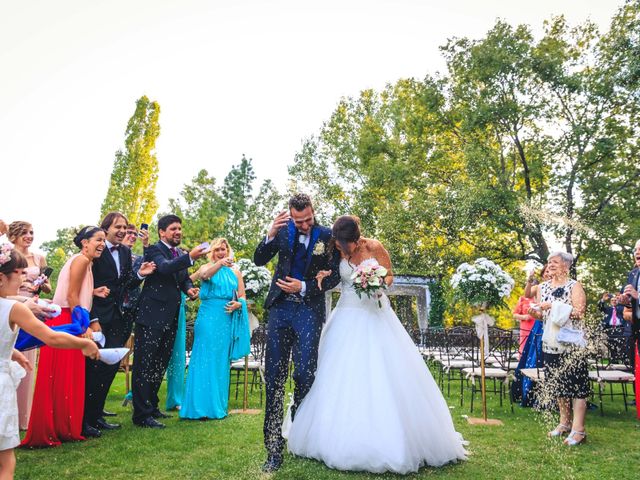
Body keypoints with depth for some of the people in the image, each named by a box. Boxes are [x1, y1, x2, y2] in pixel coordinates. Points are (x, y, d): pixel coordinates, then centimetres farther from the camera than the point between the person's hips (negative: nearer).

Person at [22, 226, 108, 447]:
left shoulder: (84, 262, 18)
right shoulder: (81, 260, -11)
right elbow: (71, 296, -16)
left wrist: (93, 293, 7)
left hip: (68, 324, 9)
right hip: (64, 324, -9)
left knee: (69, 379, 13)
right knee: (61, 379, -2)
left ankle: (62, 429, 22)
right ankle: (50, 432, 8)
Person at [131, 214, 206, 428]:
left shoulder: (180, 254, 15)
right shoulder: (155, 250, -9)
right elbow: (165, 268, -29)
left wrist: (189, 288, -4)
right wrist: (190, 257, -43)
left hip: (170, 318, 8)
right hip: (152, 315, -8)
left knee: (160, 365, 17)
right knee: (144, 365, -3)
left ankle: (151, 406, 30)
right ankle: (142, 414, 3)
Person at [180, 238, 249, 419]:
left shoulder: (235, 272, 13)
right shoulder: (207, 267, 4)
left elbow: (242, 297, 11)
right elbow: (205, 275, -20)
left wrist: (238, 304, -11)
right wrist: (220, 264, -37)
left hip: (227, 319, 3)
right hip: (208, 317, -3)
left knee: (221, 360, 7)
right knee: (205, 359, -4)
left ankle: (218, 405, 15)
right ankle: (202, 406, 2)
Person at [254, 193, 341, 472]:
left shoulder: (327, 236, -3)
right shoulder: (283, 230, 2)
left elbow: (334, 276, 0)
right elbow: (259, 261, 2)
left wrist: (303, 287, -12)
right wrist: (270, 236, -14)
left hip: (309, 310, -2)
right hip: (280, 307, 2)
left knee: (305, 376, 1)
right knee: (274, 377, 0)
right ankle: (274, 449, 7)